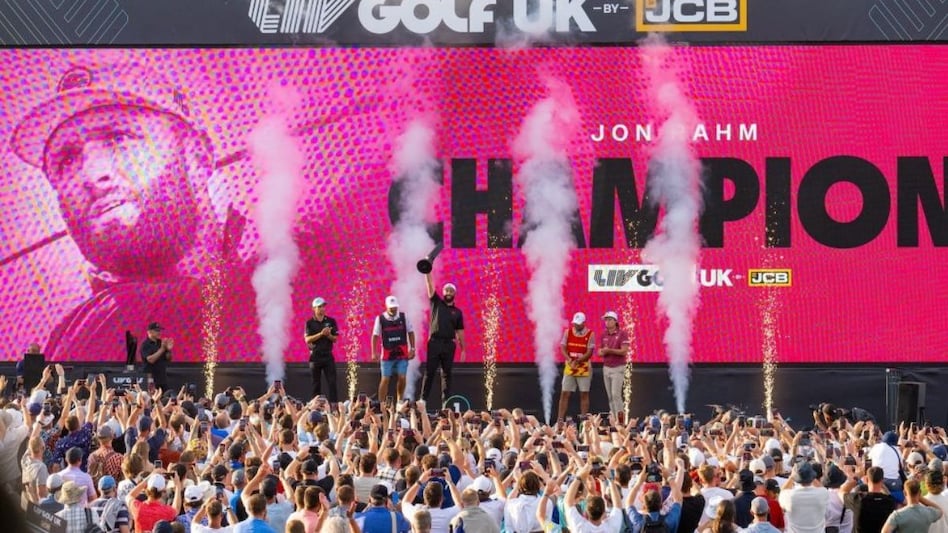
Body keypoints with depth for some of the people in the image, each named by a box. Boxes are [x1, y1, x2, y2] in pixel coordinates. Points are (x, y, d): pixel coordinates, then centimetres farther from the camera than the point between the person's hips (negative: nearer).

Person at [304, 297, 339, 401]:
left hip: (328, 355, 1)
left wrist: (328, 335, -15)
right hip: (315, 356, -1)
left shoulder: (331, 321, 6)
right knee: (316, 384, 4)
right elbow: (307, 339, -7)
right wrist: (321, 334, -18)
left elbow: (335, 339, 6)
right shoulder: (310, 323, 3)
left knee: (332, 382, -5)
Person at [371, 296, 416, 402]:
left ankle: (399, 400, 16)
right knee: (385, 379, -1)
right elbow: (375, 336, -1)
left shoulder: (403, 317, 0)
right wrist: (374, 353, -5)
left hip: (402, 353, 1)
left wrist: (412, 349, 3)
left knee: (402, 378, -3)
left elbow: (410, 332, 8)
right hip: (387, 354, -1)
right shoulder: (380, 319, -4)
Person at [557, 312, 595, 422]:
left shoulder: (590, 334, -4)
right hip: (569, 367, 2)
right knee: (565, 393, 0)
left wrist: (577, 361, -20)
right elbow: (563, 348, 1)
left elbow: (589, 353, -9)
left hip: (584, 367, -2)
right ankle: (560, 419, 2)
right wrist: (570, 360, -17)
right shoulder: (568, 332, 3)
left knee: (584, 394, 2)